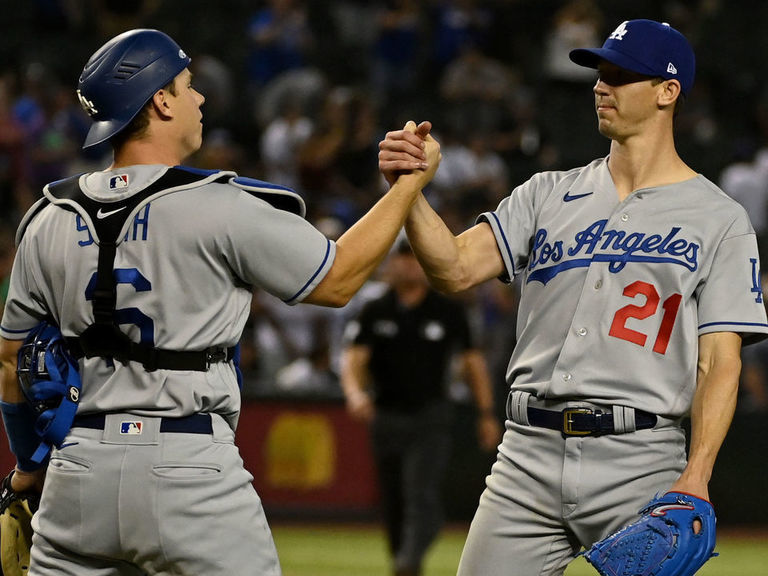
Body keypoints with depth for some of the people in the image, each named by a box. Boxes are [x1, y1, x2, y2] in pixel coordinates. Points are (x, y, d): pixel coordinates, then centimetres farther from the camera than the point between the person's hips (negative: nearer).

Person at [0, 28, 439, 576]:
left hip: (80, 470, 5)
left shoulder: (50, 221, 6)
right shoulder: (222, 207, -9)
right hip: (190, 469, -4)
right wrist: (412, 181, 10)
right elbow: (338, 281, 2)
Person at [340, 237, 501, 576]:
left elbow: (473, 361, 11)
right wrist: (355, 393, -28)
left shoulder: (448, 312, 3)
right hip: (386, 418, 2)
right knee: (393, 503, 8)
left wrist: (487, 414, 8)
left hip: (430, 419, -2)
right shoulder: (374, 313, 4)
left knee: (422, 496, -20)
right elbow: (353, 359, -6)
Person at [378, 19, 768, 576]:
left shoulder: (718, 219, 4)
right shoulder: (549, 194, 15)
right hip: (529, 456, 3)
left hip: (640, 466, -3)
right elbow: (456, 269, 2)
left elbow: (720, 360, -3)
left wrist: (695, 477, -16)